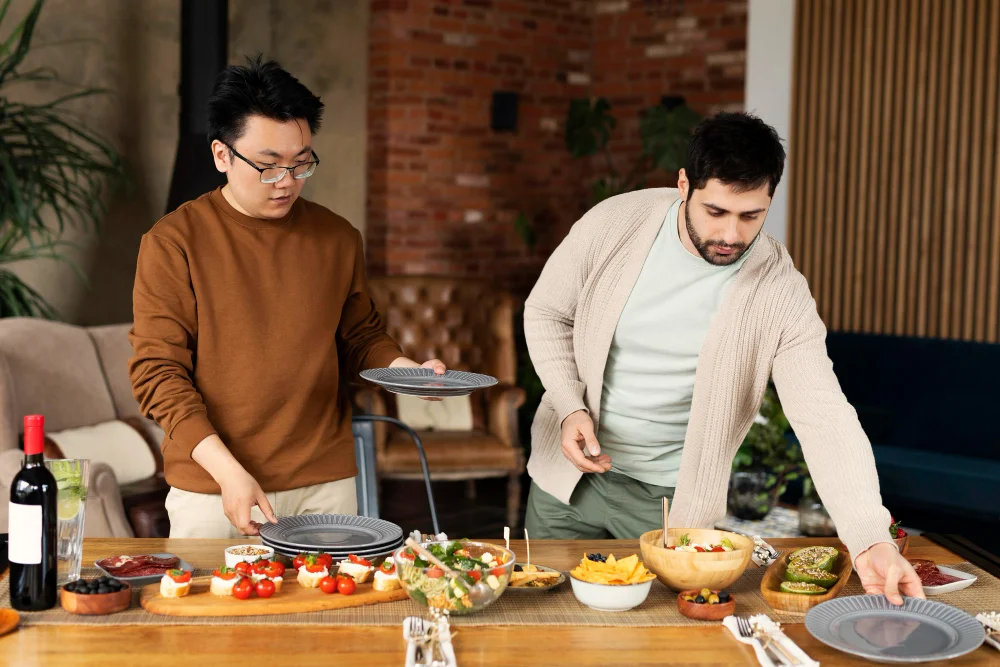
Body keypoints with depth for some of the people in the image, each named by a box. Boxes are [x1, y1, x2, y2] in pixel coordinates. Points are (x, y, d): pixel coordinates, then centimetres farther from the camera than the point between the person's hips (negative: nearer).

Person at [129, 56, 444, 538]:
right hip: (212, 491, -3)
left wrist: (404, 369, -4)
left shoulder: (337, 238, 6)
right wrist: (228, 471, -18)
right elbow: (158, 371, -9)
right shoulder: (173, 243, -5)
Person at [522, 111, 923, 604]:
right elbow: (547, 313, 1)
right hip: (569, 472, 2)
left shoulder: (780, 294, -18)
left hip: (672, 500, -1)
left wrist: (871, 541, -36)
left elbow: (823, 418, -24)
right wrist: (570, 407, -14)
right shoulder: (614, 224, -14)